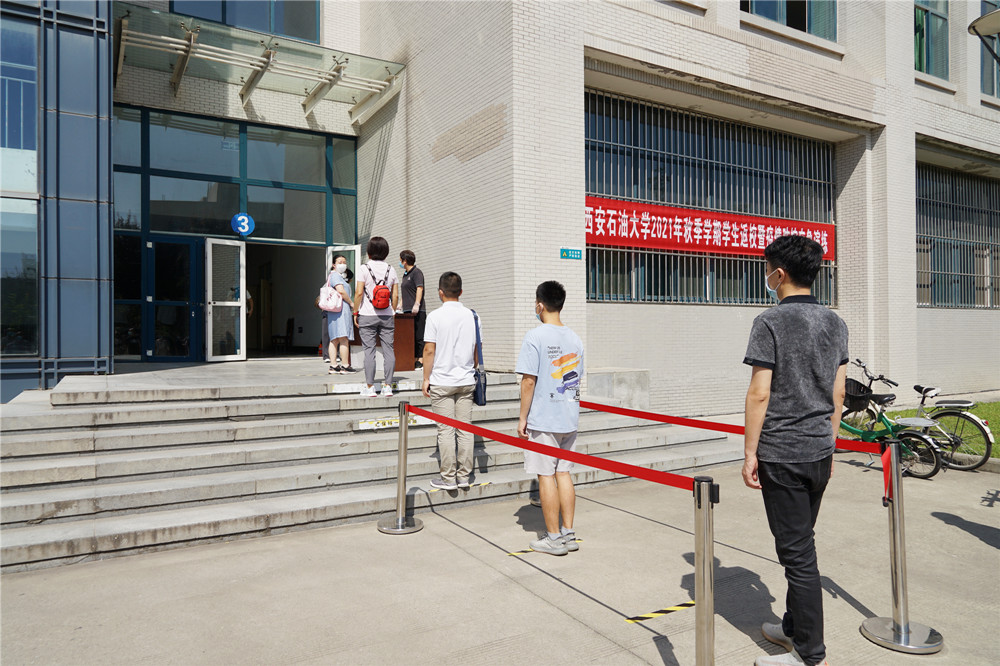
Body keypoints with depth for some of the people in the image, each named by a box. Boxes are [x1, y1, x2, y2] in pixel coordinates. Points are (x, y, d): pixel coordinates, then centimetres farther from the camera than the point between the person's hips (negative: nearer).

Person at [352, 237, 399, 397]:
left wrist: (355, 312, 0)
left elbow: (359, 293, -9)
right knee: (388, 350, 5)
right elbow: (396, 295, 6)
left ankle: (370, 387, 3)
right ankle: (388, 386, 6)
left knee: (369, 350, 1)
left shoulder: (364, 268, -4)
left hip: (367, 315, -3)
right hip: (386, 315, 3)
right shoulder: (391, 269, 6)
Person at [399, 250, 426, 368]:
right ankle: (413, 359, 15)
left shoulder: (416, 272, -8)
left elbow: (419, 288, -18)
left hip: (417, 311, -9)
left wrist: (416, 304, -27)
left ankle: (421, 359, -6)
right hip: (407, 310, 9)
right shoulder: (406, 274, 21)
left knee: (419, 336, -7)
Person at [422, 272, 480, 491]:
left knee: (446, 430, 1)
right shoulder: (471, 316, 3)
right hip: (466, 381, 4)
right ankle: (464, 476, 15)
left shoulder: (435, 316, -8)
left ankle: (448, 478, 6)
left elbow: (430, 350, -9)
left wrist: (426, 378, 0)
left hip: (442, 381, -4)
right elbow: (476, 349, 9)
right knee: (465, 429, 8)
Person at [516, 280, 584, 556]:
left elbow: (528, 380, -15)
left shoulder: (535, 337, -13)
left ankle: (554, 538, 10)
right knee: (564, 473, 13)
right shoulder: (575, 339, 7)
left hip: (542, 420, -6)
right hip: (569, 418, 6)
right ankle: (569, 534, 20)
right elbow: (576, 380, 13)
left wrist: (523, 418, -8)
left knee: (546, 476, 2)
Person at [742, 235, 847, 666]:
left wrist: (749, 453, -10)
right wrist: (828, 444, 19)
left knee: (797, 551, 2)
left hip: (781, 455, -7)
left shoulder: (771, 322, -14)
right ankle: (794, 627, 35)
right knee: (801, 544, 20)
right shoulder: (835, 323, 8)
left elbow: (759, 394, -17)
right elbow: (837, 394, 11)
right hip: (820, 452, 8)